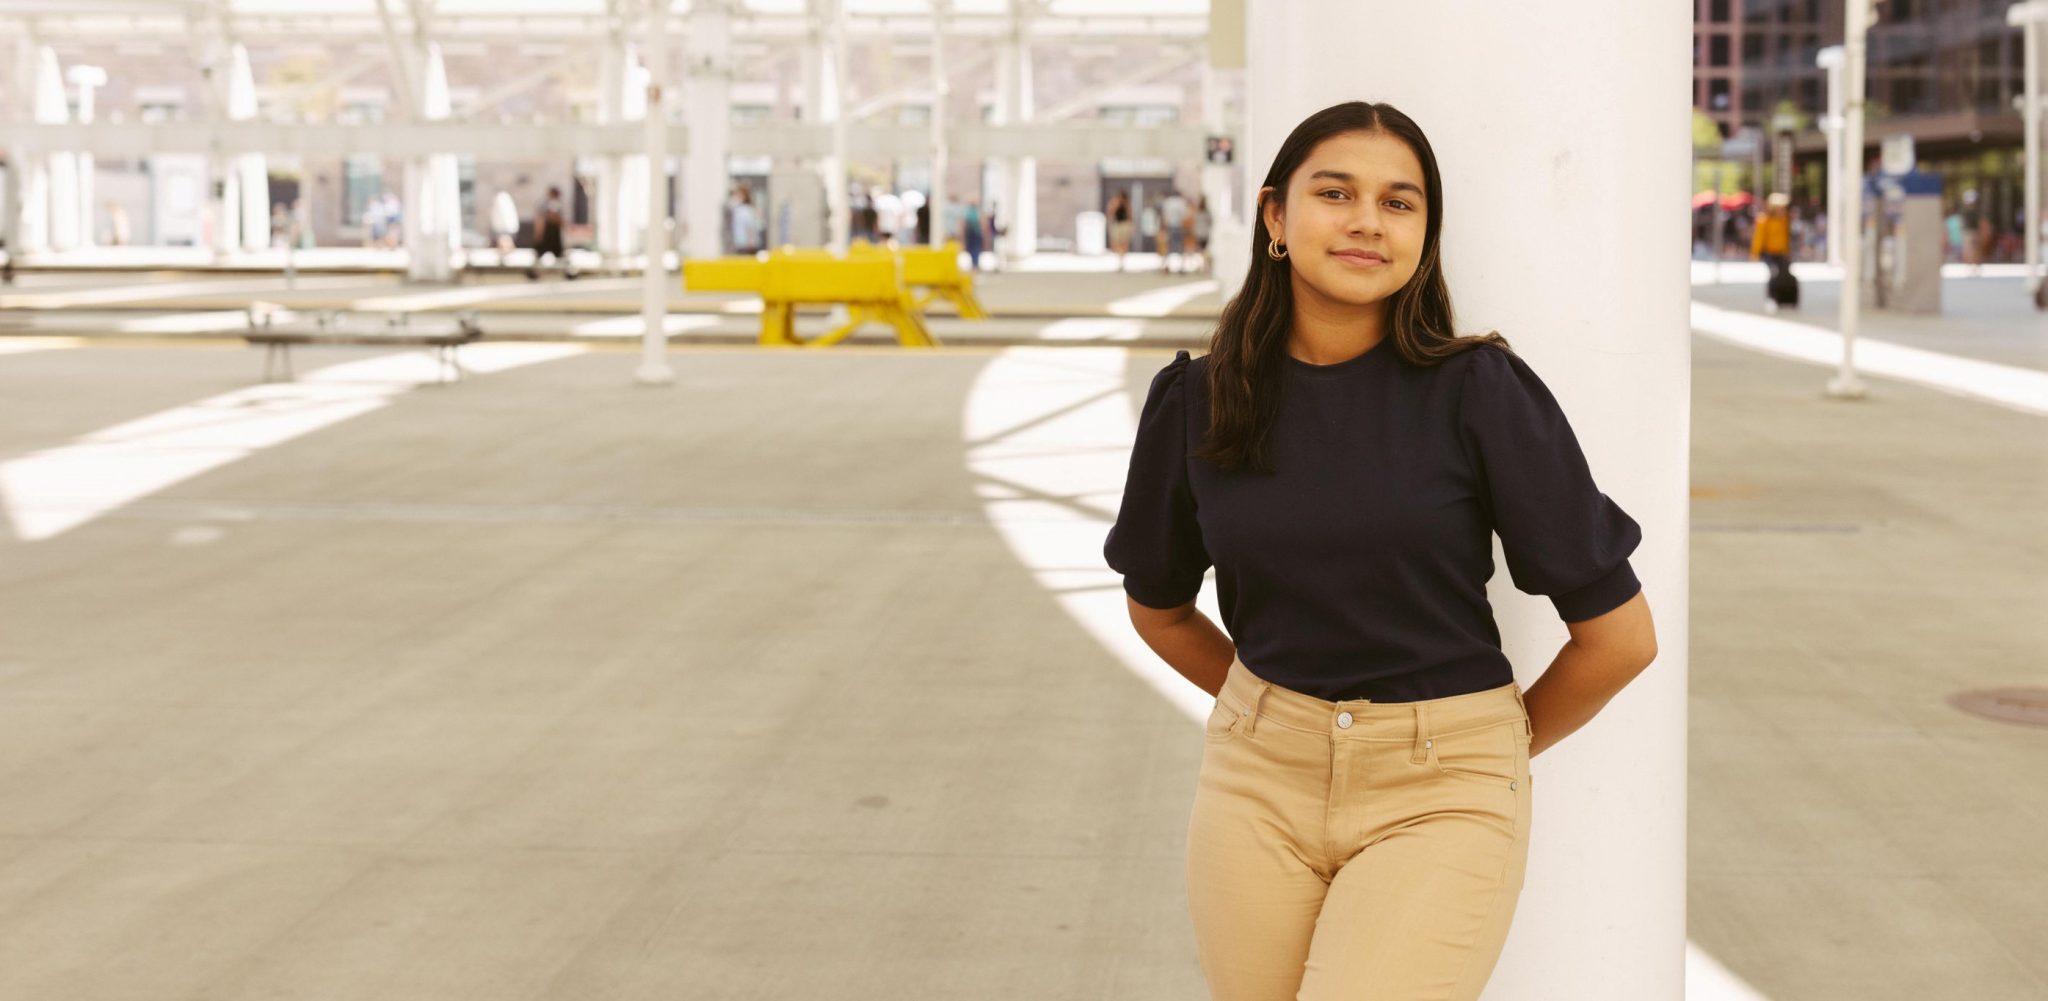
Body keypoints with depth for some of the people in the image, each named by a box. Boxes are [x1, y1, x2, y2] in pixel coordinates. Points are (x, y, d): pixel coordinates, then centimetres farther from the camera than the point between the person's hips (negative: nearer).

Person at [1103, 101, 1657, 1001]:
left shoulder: (1479, 392, -9)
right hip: (1258, 783, 3)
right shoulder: (1197, 401, 0)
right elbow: (1158, 607, 18)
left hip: (1439, 795, -3)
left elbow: (1619, 635, -5)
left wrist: (1504, 742, 8)